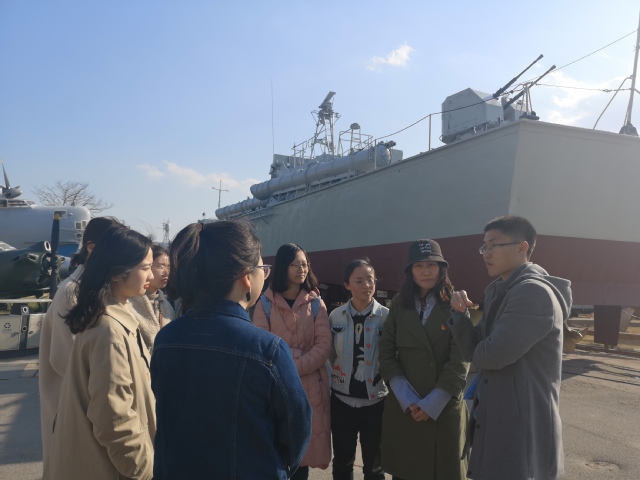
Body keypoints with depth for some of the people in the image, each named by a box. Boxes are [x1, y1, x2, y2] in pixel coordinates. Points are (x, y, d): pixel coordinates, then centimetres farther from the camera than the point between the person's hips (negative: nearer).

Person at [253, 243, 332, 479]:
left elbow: (324, 345, -4)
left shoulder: (316, 303, 3)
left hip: (310, 385, 1)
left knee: (305, 444, 7)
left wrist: (295, 367, -16)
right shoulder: (265, 303, 0)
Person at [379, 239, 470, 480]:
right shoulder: (399, 305, 4)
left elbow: (460, 361, -9)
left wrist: (431, 404, -12)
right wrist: (408, 400, -10)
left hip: (444, 408, -2)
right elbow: (386, 354, -1)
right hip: (403, 408, 2)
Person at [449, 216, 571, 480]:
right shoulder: (500, 291, 9)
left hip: (523, 430, -9)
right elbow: (474, 351, 5)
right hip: (497, 421, 9)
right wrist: (460, 313, -12)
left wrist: (481, 350, -3)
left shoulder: (534, 293, -21)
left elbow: (492, 354, -26)